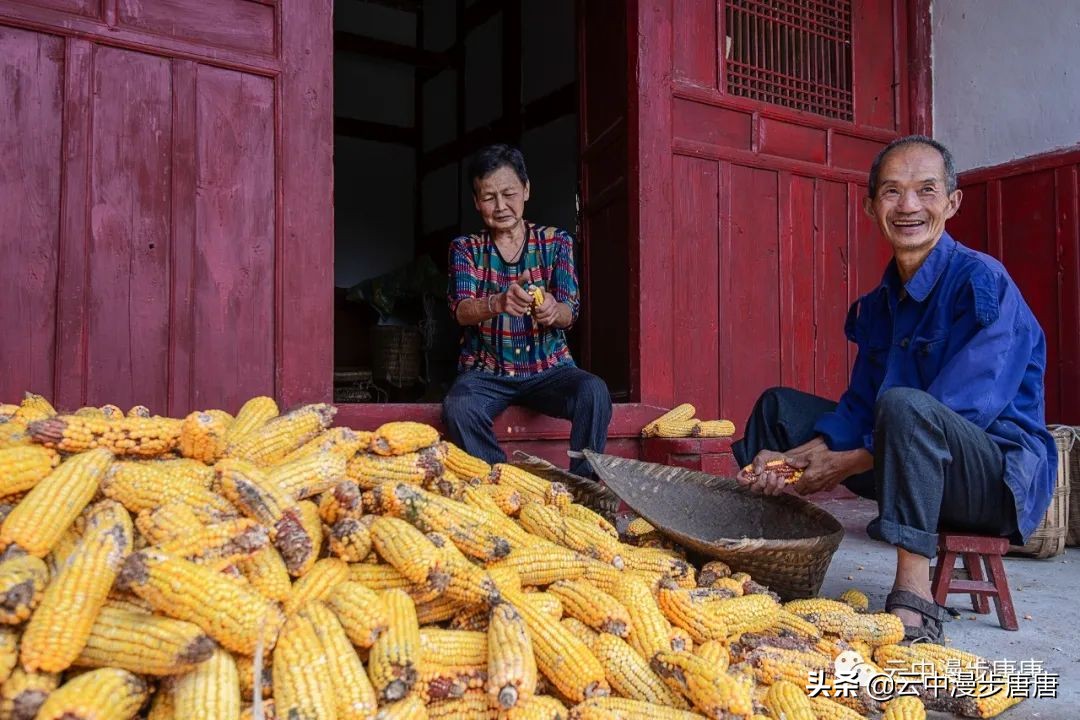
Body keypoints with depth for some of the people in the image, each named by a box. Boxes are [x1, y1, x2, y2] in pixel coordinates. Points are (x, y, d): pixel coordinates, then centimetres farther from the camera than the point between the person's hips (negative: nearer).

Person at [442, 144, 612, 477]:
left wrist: (553, 311, -32)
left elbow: (570, 309, -5)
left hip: (548, 368, 0)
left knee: (595, 392, -32)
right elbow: (460, 310, -10)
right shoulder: (466, 248, 7)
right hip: (485, 371, 0)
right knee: (457, 407, -34)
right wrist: (497, 304, -34)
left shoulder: (555, 242, 7)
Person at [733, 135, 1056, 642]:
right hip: (917, 468, 8)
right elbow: (859, 406, 7)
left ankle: (914, 602, -33)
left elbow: (960, 413, -24)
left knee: (904, 404, -39)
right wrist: (795, 458, -11)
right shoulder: (879, 303, 9)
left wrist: (846, 464, -22)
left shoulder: (981, 281, -15)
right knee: (780, 405, 9)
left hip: (1005, 473, -8)